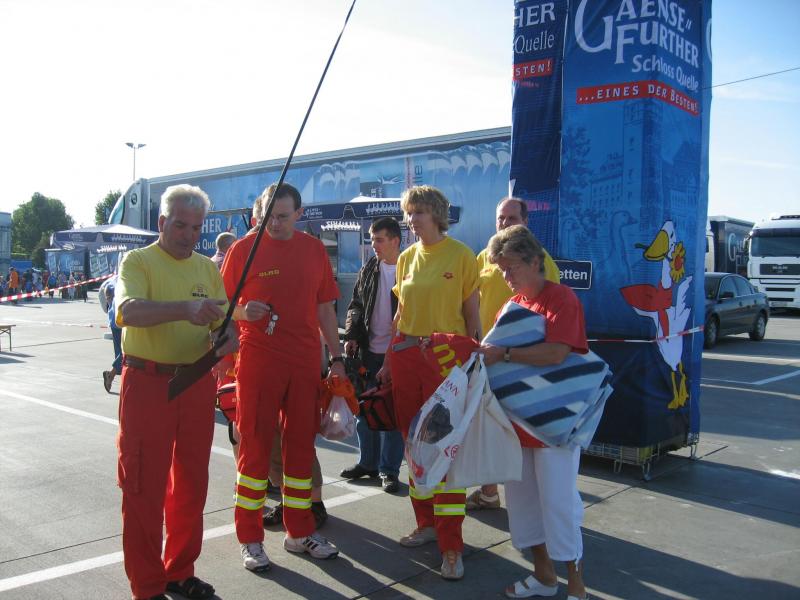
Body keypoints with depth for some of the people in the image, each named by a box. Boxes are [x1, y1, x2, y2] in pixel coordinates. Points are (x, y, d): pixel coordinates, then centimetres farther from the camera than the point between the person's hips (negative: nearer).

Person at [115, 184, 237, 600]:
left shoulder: (208, 268, 11)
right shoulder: (138, 261, -4)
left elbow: (223, 321, 10)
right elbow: (129, 310, -23)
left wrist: (228, 336, -14)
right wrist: (185, 309, -39)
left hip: (198, 383, 5)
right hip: (148, 382, -5)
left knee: (191, 483, 14)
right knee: (144, 487, 2)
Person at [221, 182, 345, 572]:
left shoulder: (314, 250, 7)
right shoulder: (244, 248, -2)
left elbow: (325, 307, 12)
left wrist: (336, 357, 9)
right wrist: (243, 312, -20)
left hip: (305, 362, 4)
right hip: (257, 361, -3)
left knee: (301, 445, 11)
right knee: (255, 446, 2)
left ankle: (300, 532, 24)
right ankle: (251, 539, 14)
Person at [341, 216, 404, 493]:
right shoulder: (368, 270, 8)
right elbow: (356, 304, 13)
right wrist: (351, 335, 1)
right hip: (369, 351, 5)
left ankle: (389, 469, 14)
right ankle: (368, 462, 27)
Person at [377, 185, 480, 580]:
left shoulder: (461, 255, -5)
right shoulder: (406, 258, 10)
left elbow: (472, 315, -3)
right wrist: (388, 362, 13)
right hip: (406, 354, 5)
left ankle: (451, 545, 3)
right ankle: (427, 522, 27)